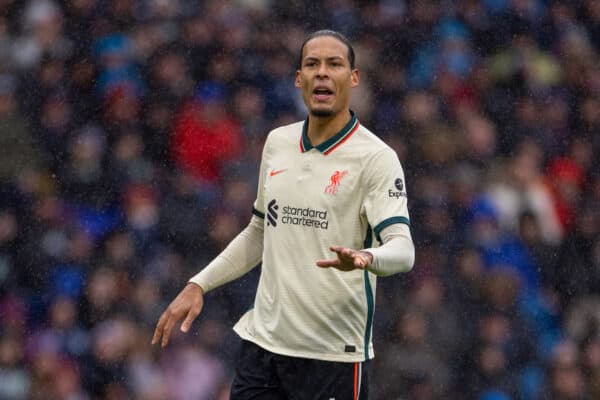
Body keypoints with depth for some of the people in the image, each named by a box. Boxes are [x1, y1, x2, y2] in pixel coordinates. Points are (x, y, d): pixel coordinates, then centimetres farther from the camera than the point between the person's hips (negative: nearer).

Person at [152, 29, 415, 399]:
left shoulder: (376, 157, -9)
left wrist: (365, 258, -42)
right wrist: (199, 285, 16)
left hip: (333, 355, -5)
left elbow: (403, 250, -20)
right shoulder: (277, 143, 11)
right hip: (262, 342, 5)